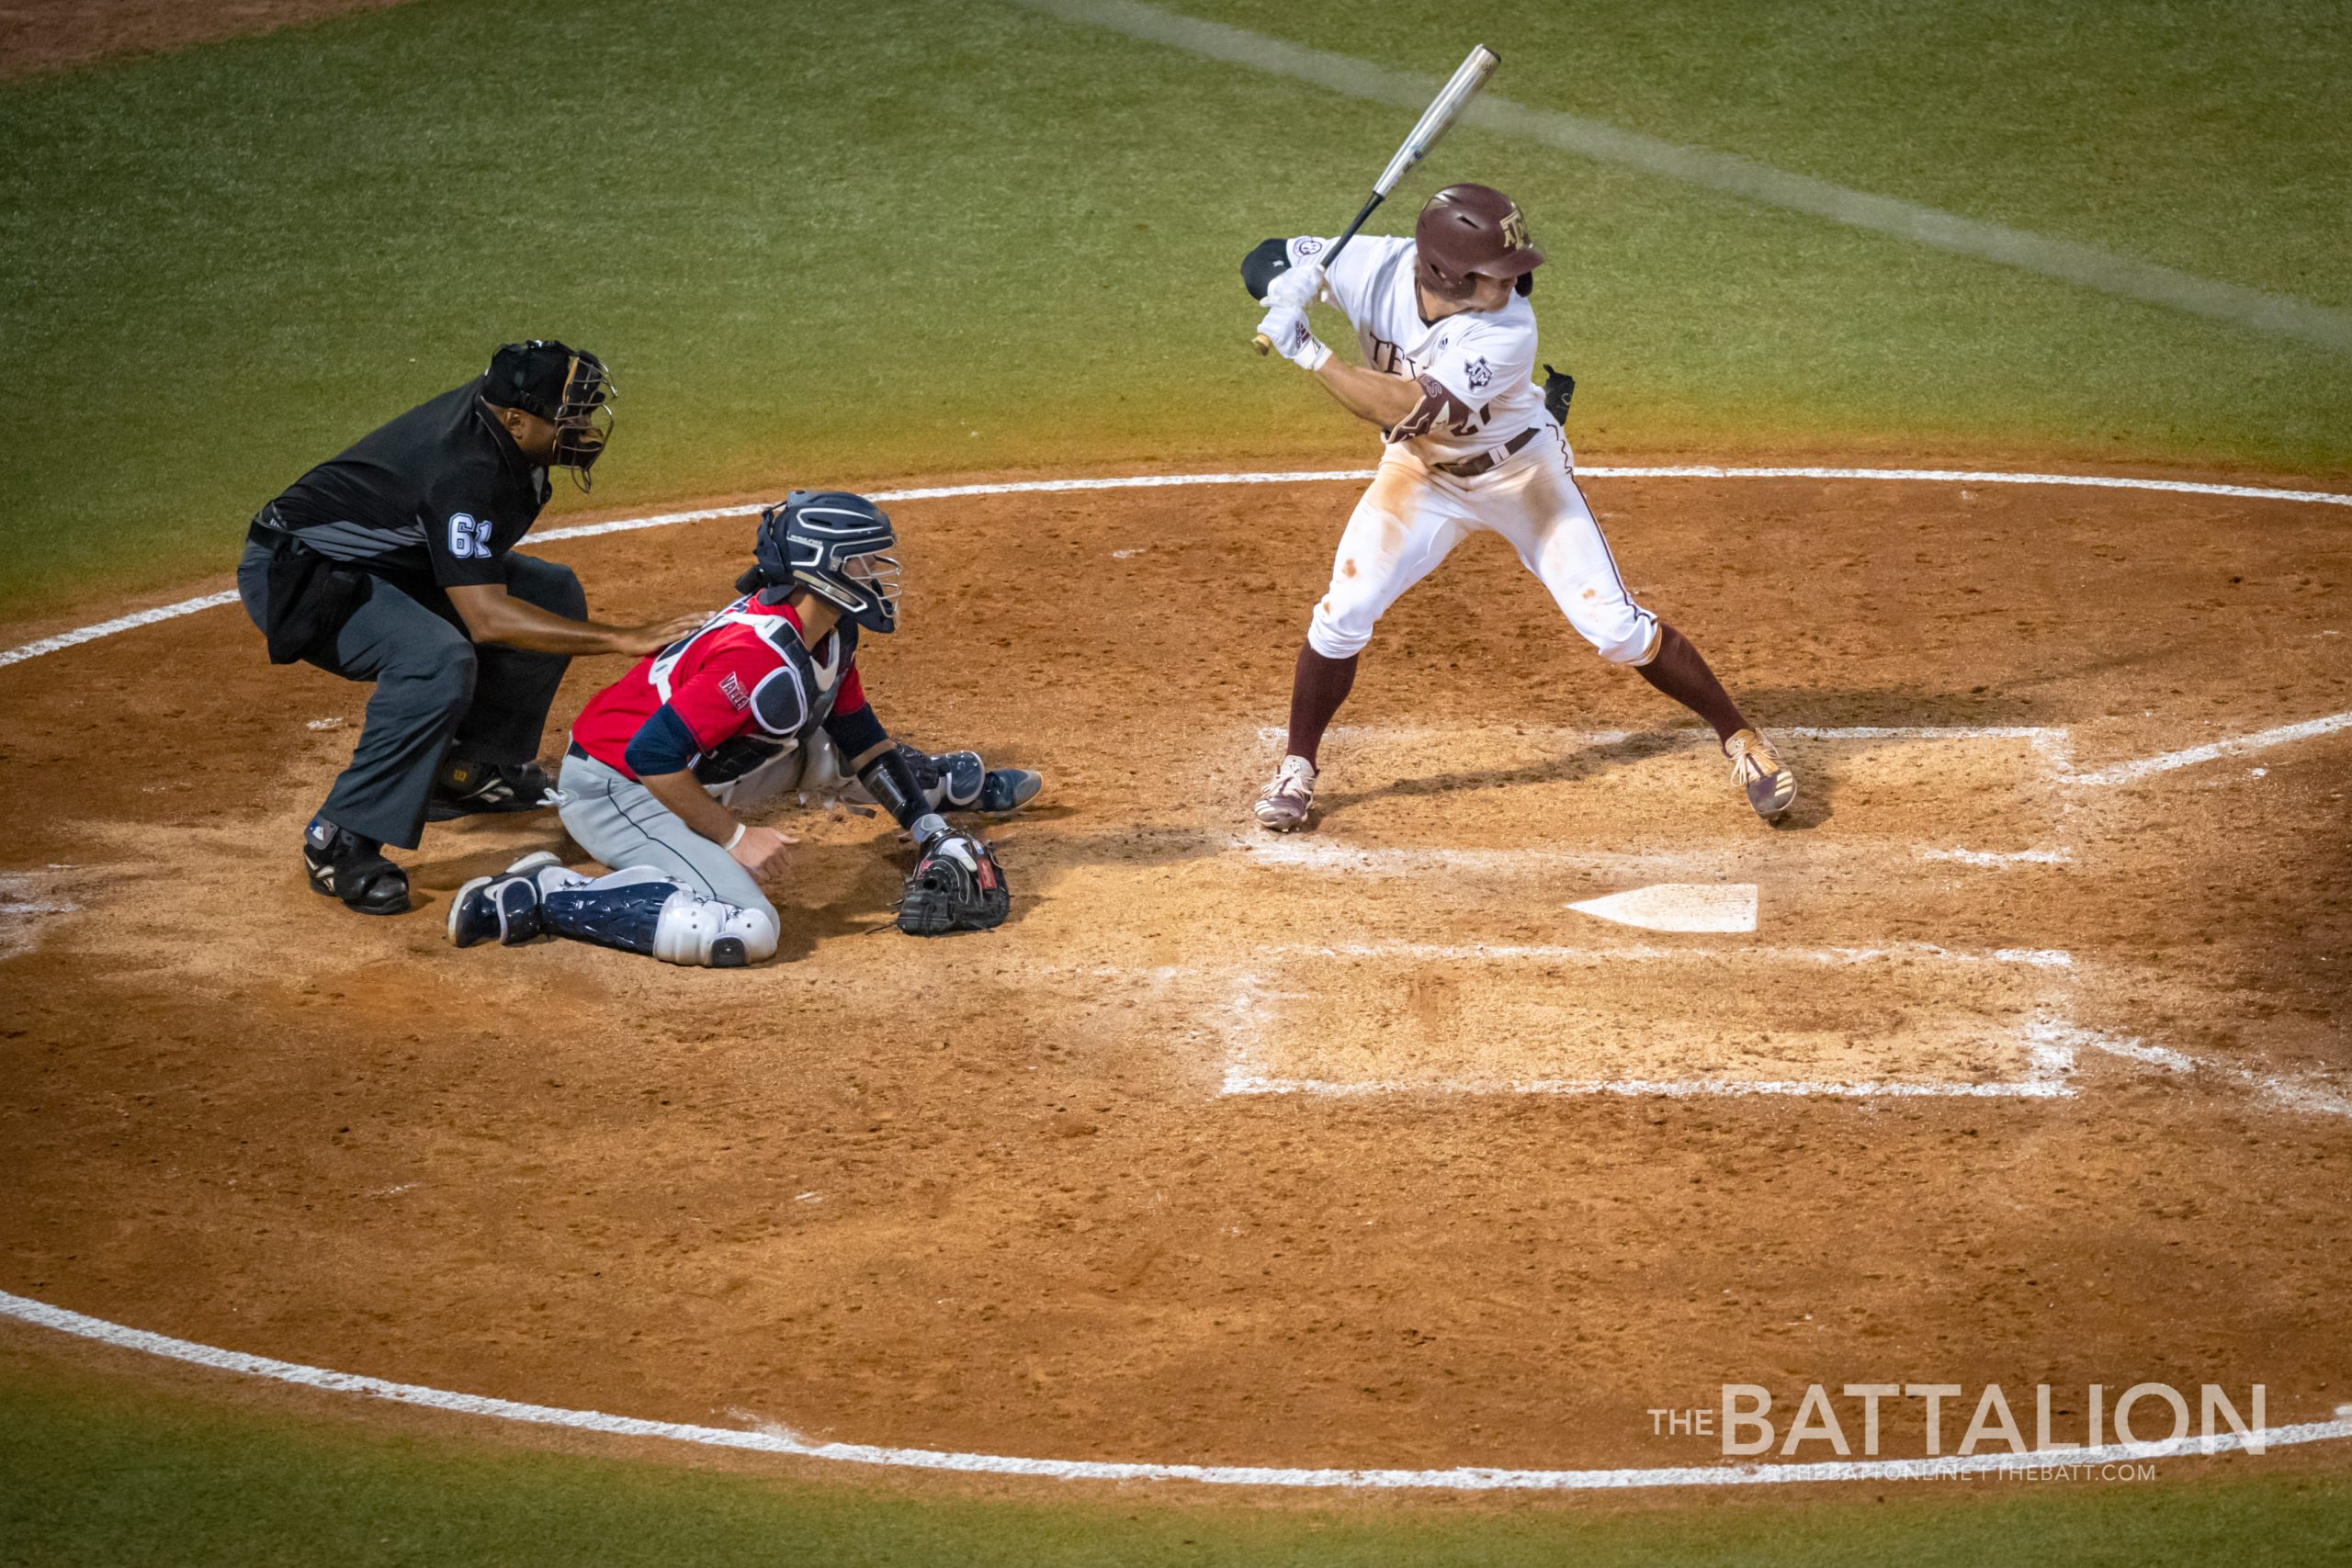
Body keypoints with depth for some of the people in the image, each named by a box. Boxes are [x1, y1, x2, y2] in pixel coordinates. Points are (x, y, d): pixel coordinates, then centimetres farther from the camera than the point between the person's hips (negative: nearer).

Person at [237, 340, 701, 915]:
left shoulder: (503, 397, -9)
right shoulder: (465, 472, -36)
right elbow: (487, 619, -41)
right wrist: (623, 639, -43)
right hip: (292, 576, -10)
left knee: (552, 593, 5)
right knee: (438, 661, -35)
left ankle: (472, 767, 16)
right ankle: (340, 842, -25)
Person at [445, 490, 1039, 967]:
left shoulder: (828, 634, 0)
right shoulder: (764, 660, -30)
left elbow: (859, 733, 13)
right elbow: (652, 755, -31)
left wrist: (927, 830, 11)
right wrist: (735, 836, -23)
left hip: (691, 770, 10)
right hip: (614, 791, -10)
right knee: (745, 930, -27)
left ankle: (944, 784, 45)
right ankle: (537, 897, -19)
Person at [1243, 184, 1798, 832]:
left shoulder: (1508, 332, -36)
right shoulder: (1375, 268, -25)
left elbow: (1408, 410, -42)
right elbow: (1266, 262, -14)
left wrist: (1310, 353, -45)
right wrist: (1287, 287, -38)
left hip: (1521, 474, -3)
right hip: (1420, 472, 3)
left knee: (1615, 627, -6)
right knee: (1344, 613, -10)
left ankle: (1740, 738, 11)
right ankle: (1297, 767, 12)